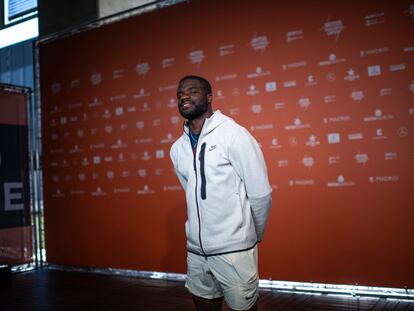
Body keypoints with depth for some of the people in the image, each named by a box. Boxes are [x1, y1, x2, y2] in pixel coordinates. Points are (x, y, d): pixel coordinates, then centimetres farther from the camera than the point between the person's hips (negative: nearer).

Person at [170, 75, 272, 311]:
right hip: (196, 250, 5)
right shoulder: (178, 148, 6)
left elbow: (261, 194, -8)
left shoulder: (233, 134, -12)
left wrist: (253, 236, 4)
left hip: (233, 249, -5)